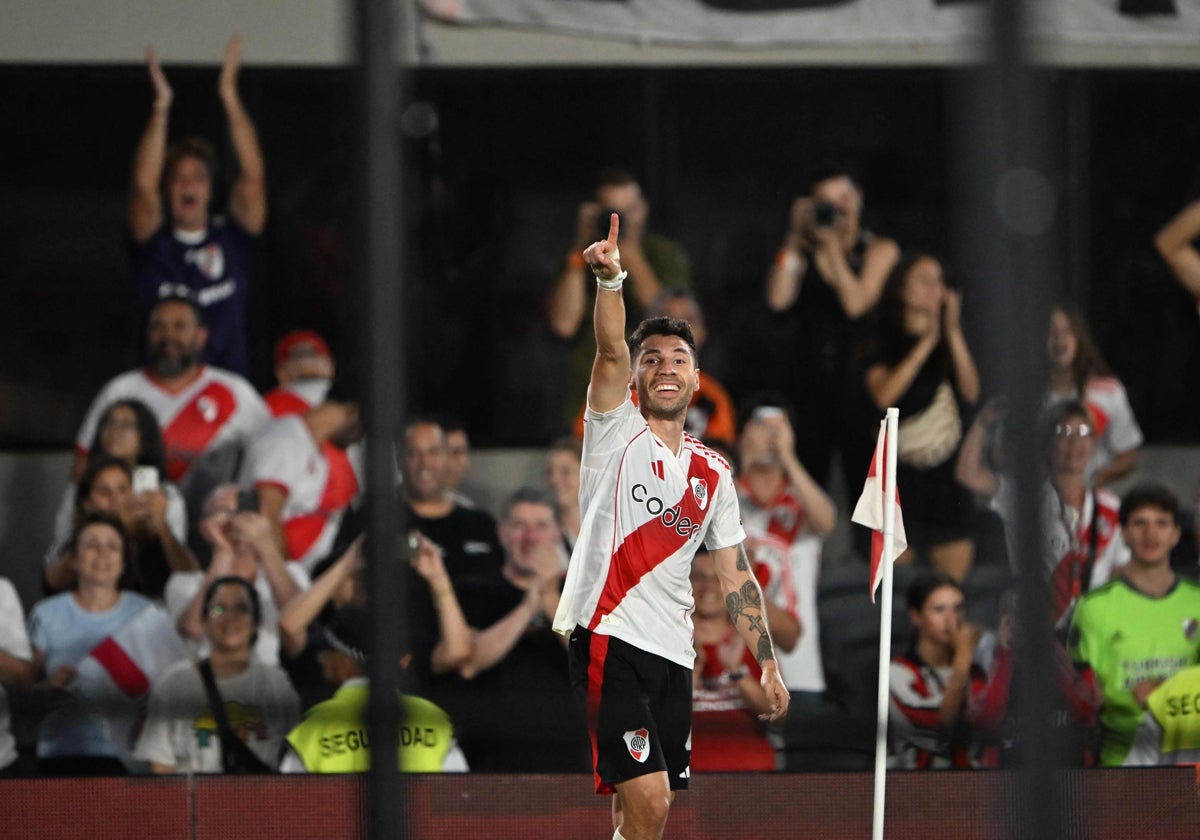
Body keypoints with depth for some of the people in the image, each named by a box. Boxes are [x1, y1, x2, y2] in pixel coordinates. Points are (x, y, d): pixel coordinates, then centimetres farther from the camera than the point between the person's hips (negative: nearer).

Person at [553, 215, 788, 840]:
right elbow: (610, 353, -15)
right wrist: (609, 281, -32)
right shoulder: (618, 433, 4)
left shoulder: (713, 473, 16)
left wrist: (767, 665, 11)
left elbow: (737, 577, 18)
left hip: (672, 653, 6)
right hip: (608, 640, -6)